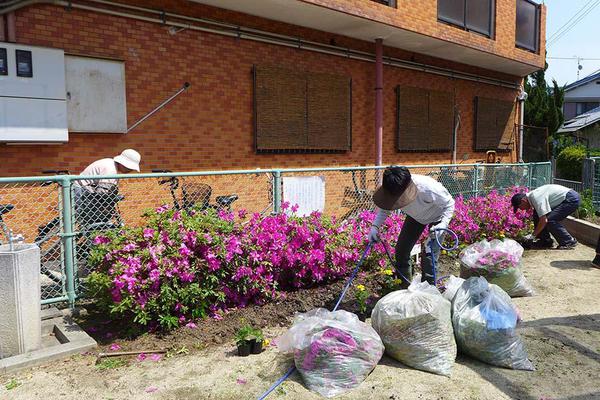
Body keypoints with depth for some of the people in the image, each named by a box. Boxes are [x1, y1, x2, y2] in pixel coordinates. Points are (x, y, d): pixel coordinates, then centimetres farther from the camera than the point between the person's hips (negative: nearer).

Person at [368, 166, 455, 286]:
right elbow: (385, 209, -10)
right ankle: (404, 287, 25)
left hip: (437, 218, -5)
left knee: (429, 257, -14)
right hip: (416, 217, 5)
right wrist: (375, 226, -26)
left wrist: (444, 223, -40)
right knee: (401, 250, 6)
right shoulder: (393, 191, -31)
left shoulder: (428, 189, -44)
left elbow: (449, 204, -24)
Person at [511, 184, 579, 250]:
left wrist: (532, 236, -18)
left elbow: (544, 220, -28)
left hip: (571, 199, -10)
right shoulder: (532, 196, 4)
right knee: (537, 215, 3)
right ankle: (546, 242, 9)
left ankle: (569, 242, -7)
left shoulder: (536, 197, -26)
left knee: (550, 220, -22)